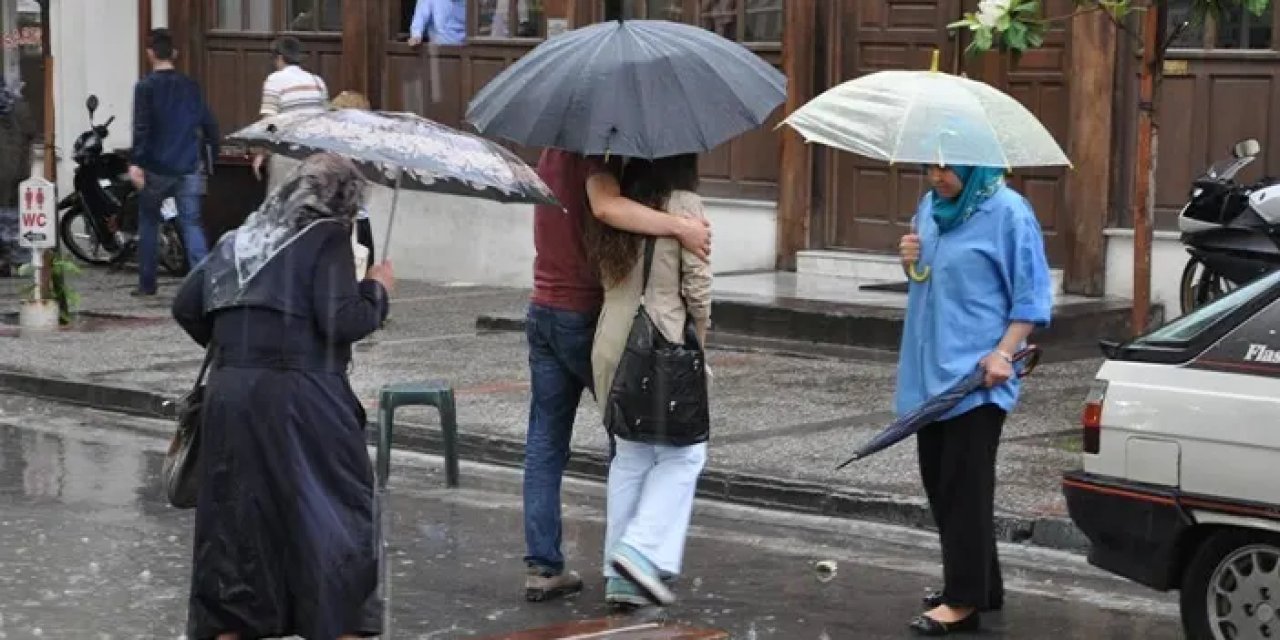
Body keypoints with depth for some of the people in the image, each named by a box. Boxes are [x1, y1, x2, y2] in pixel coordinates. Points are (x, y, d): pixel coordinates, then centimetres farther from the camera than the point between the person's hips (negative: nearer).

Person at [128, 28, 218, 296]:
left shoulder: (145, 86, -4)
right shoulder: (190, 86, 9)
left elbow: (141, 127, -14)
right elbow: (209, 125, 11)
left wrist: (135, 163, -17)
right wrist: (211, 160, 18)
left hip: (156, 168, -3)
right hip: (188, 168, 3)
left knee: (148, 223, 13)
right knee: (192, 224, -1)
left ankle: (147, 283, 16)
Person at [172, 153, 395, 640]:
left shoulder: (240, 238, 16)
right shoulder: (327, 238, -5)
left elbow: (185, 307, 17)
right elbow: (342, 321, -14)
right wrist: (377, 289, 3)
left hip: (229, 395, 6)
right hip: (299, 400, -6)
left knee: (236, 514, 14)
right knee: (338, 513, 5)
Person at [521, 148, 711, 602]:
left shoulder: (552, 155, 10)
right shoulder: (590, 158, -17)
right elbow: (606, 207, -36)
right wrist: (679, 227, -36)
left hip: (543, 312, 7)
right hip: (584, 316, -7)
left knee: (545, 445, 5)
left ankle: (542, 565, 3)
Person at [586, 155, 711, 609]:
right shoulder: (683, 205, -8)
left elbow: (604, 274, 10)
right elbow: (697, 282, -9)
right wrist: (700, 333, 7)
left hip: (610, 346, 6)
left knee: (630, 457, 13)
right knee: (682, 454, 5)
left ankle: (621, 576, 12)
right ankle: (642, 550, -9)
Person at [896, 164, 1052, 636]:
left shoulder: (1007, 212, -11)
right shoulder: (931, 206, 10)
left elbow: (1032, 294, -11)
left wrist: (1004, 353, -20)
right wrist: (911, 262, 0)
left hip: (976, 373, -8)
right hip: (930, 370, 8)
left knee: (964, 487, -4)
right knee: (939, 482, 13)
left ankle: (963, 599, 2)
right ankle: (980, 583, 25)